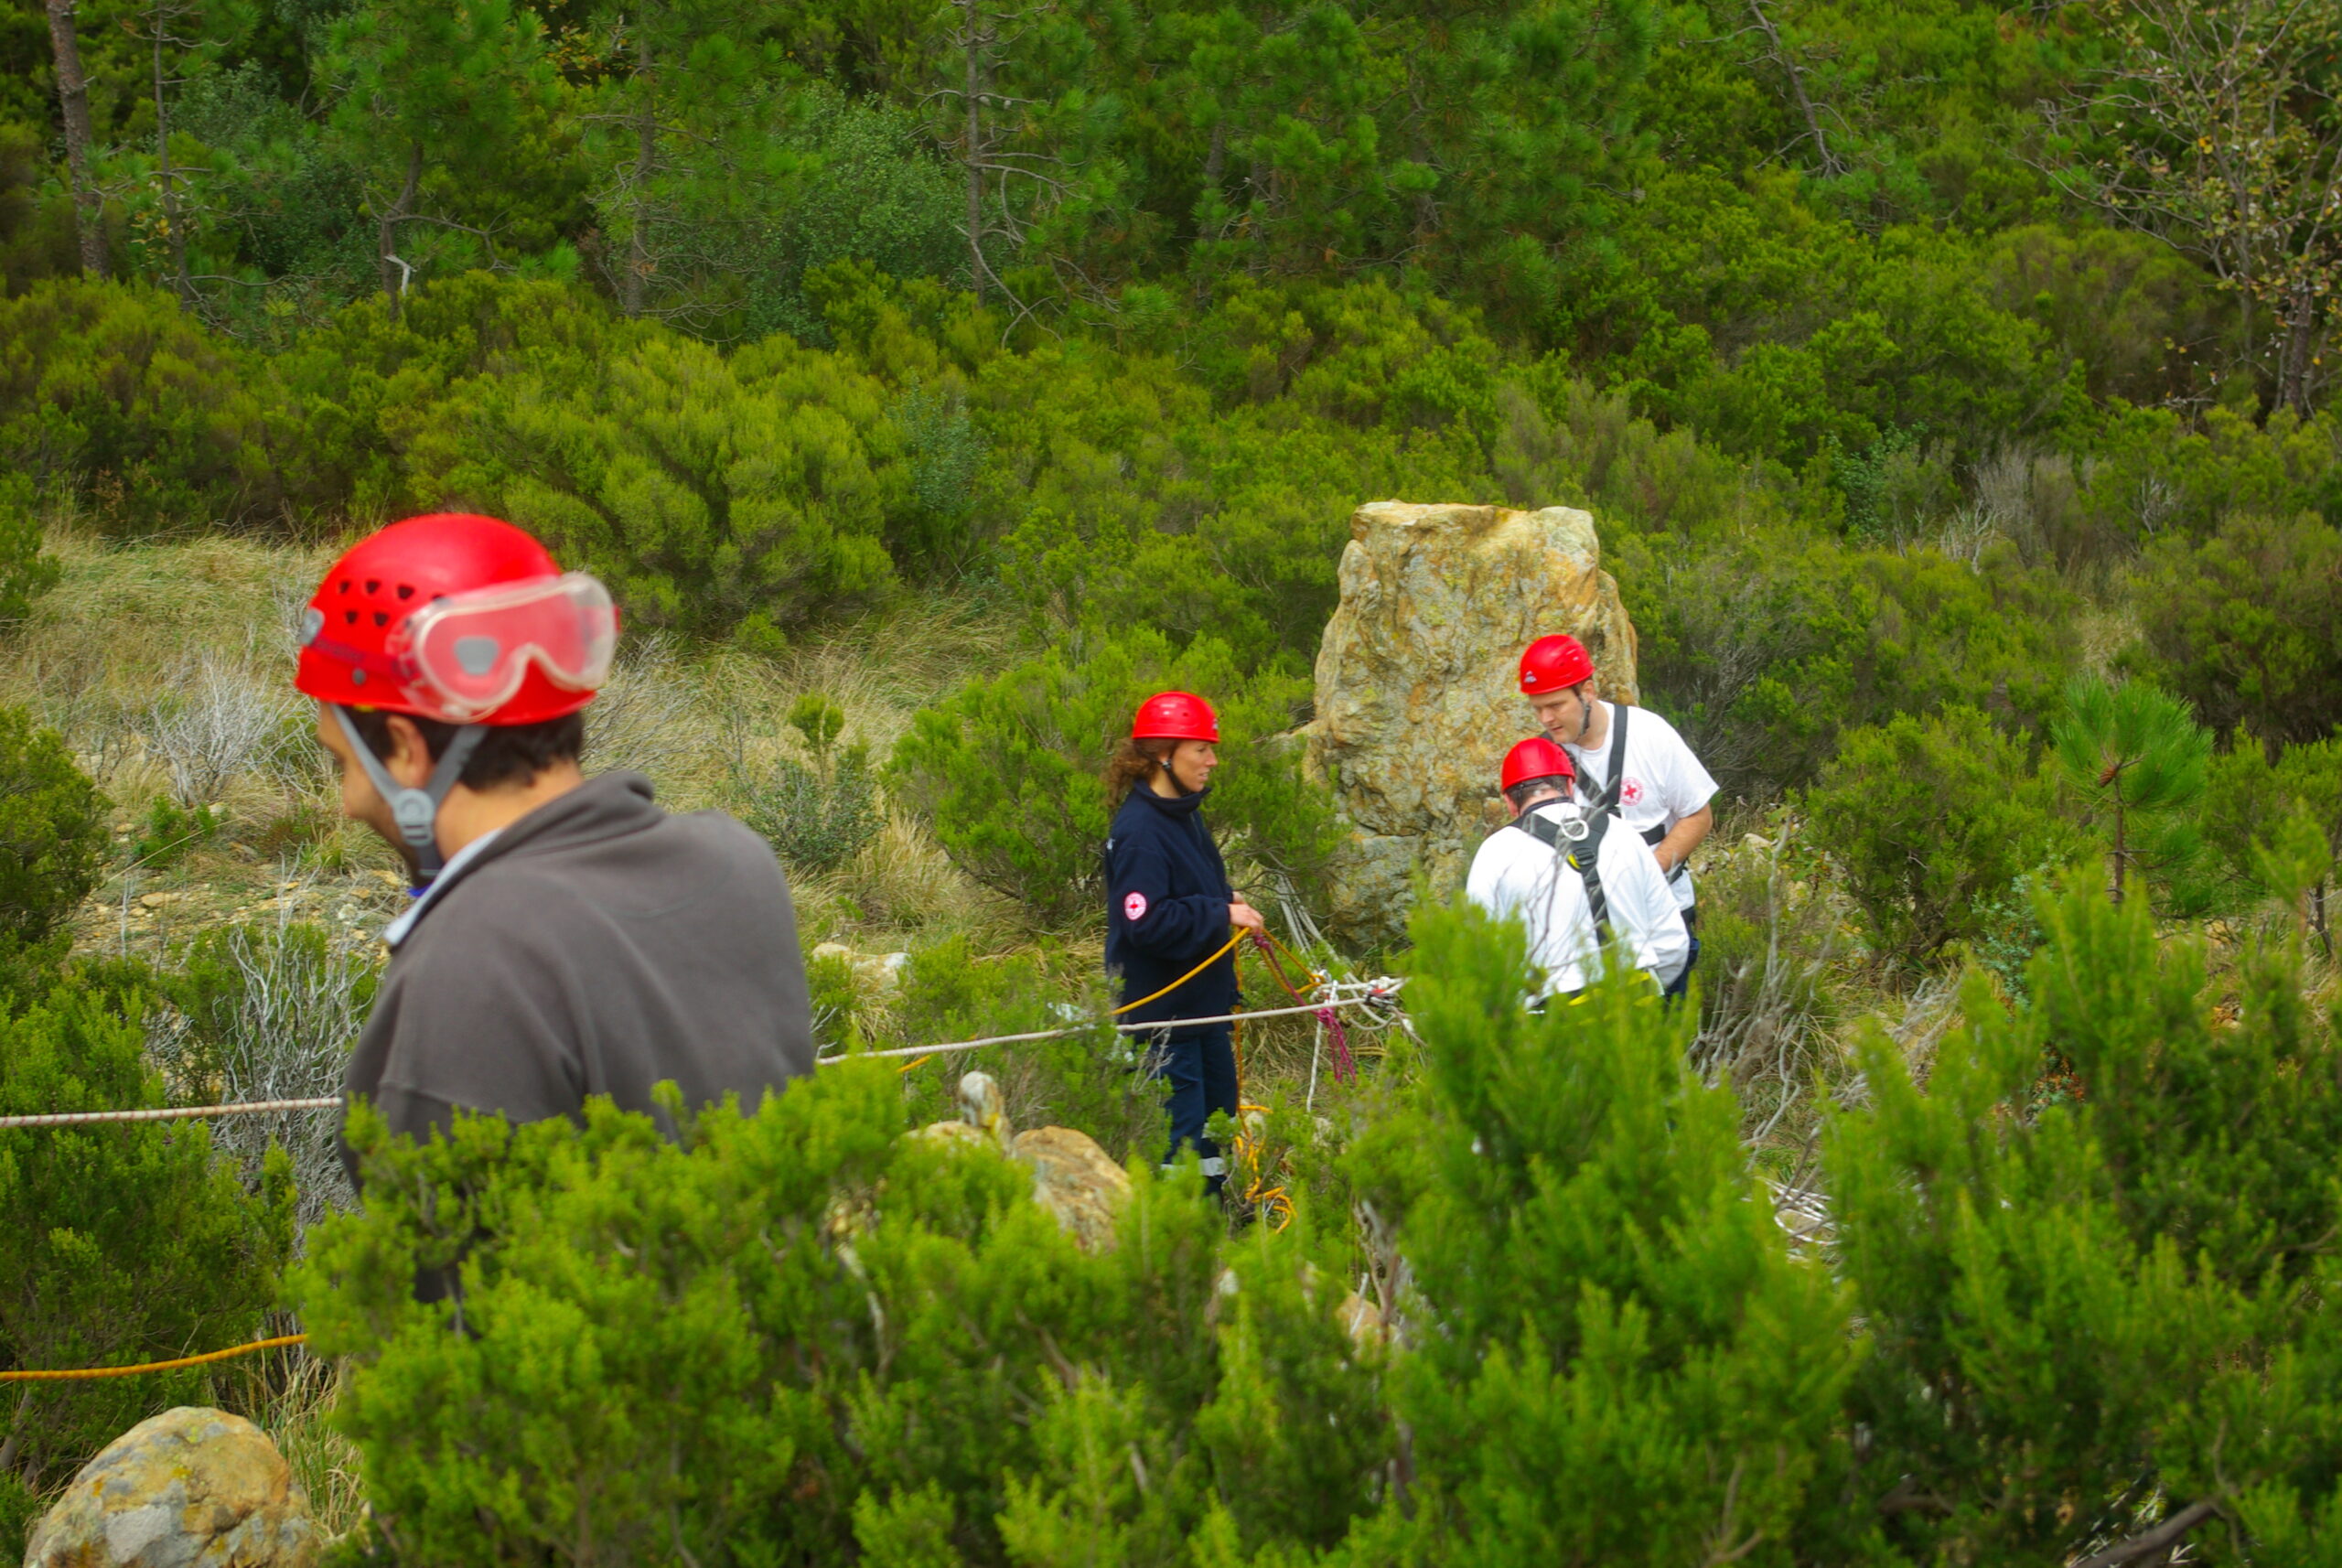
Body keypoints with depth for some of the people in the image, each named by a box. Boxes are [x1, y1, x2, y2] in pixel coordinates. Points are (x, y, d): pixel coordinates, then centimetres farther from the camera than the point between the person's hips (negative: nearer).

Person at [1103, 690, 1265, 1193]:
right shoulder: (1140, 830, -21)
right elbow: (1147, 922, -28)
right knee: (1179, 1138, -5)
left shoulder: (1186, 814, 10)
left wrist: (1229, 904, 6)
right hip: (1161, 1006, -10)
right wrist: (1220, 912, -22)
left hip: (1204, 1002, 10)